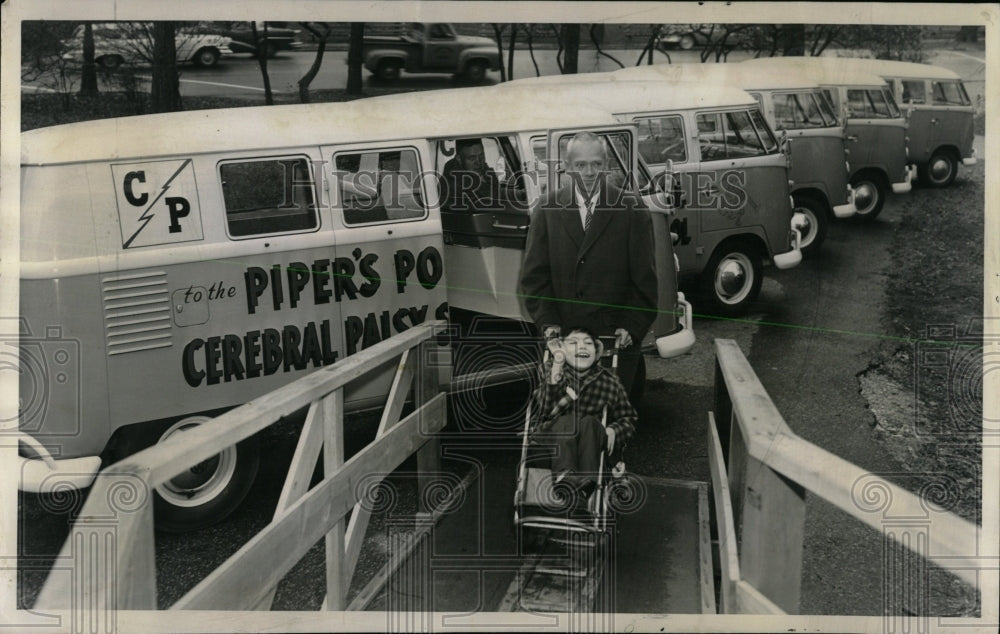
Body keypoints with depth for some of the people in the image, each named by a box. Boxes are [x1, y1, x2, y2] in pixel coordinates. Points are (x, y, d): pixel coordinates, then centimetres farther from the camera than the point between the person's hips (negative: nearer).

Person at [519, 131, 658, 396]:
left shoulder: (632, 210, 2)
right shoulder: (547, 210, 6)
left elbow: (645, 279, 1)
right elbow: (534, 275, 6)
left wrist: (632, 327, -8)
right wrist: (548, 322, -5)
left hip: (617, 342, -1)